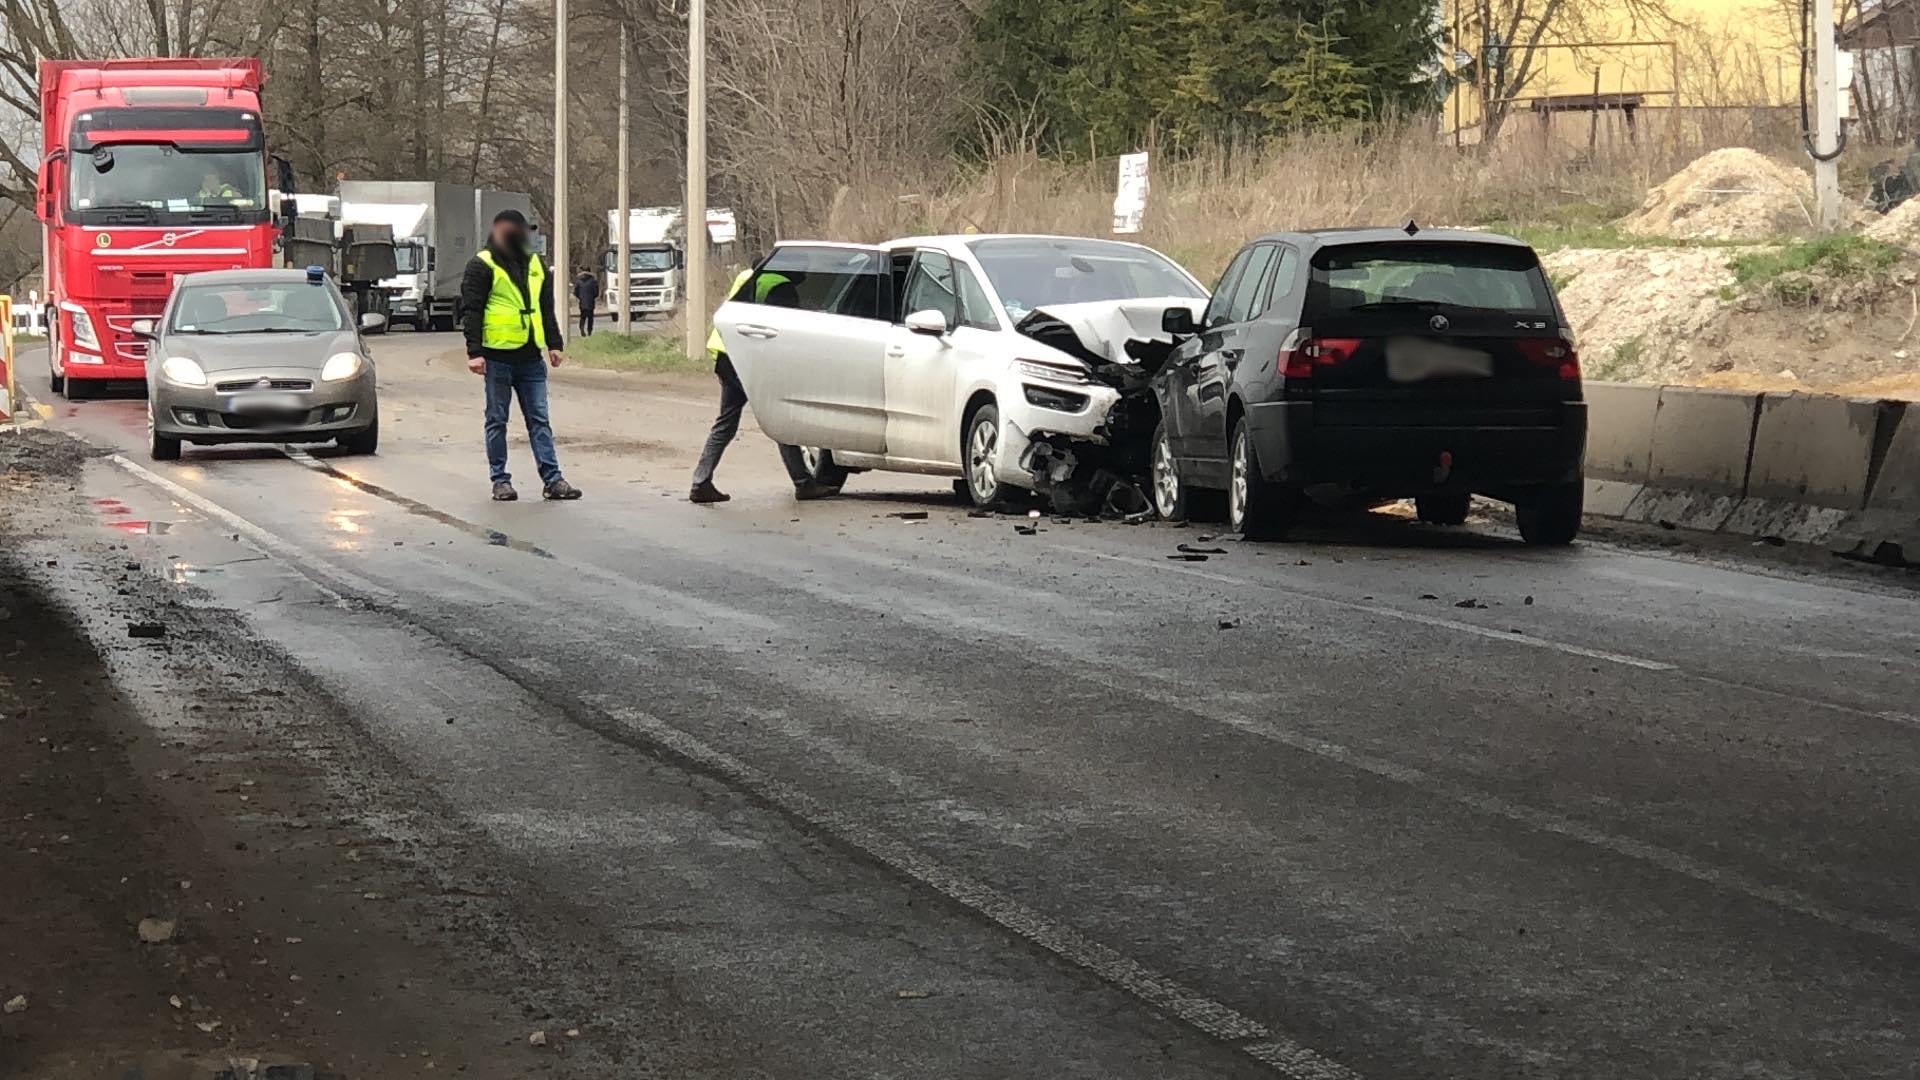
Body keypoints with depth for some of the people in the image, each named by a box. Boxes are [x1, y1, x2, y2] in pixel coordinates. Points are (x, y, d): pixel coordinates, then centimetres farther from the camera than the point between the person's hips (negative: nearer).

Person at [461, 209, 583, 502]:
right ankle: (500, 480, 10)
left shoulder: (535, 264, 14)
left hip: (531, 357, 5)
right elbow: (470, 311, -7)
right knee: (497, 420, 4)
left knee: (539, 420, 3)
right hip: (498, 356, -5)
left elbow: (546, 308, 20)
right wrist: (474, 351, -14)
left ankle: (553, 479, 2)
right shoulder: (482, 265, -3)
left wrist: (554, 344, 12)